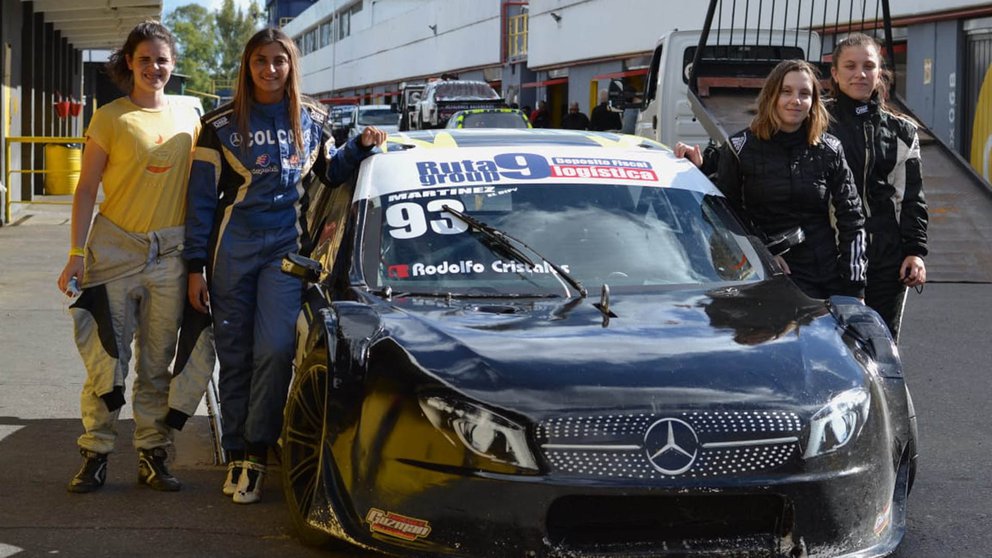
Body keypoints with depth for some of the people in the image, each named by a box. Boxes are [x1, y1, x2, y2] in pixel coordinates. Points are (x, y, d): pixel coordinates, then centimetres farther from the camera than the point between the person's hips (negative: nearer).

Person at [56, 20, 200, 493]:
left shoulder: (188, 119, 10)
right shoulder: (110, 118, -1)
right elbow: (86, 188, -2)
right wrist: (77, 252, -9)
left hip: (171, 254, 3)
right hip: (115, 246, -3)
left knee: (158, 363, 7)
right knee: (107, 360, -3)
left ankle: (153, 456, 14)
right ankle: (95, 455, 6)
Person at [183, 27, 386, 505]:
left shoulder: (311, 120, 8)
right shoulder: (221, 125, 2)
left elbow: (330, 173, 22)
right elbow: (201, 198, 2)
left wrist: (361, 145, 2)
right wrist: (196, 267, -2)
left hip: (286, 247, 0)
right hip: (232, 246, 0)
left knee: (275, 349, -14)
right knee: (235, 356, 4)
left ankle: (256, 451, -5)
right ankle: (237, 454, 13)